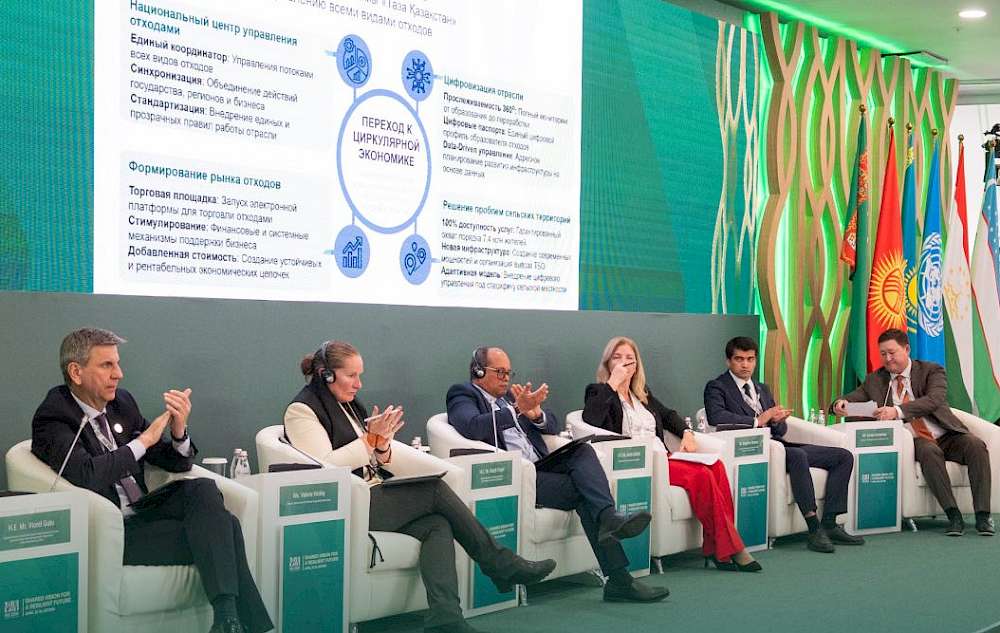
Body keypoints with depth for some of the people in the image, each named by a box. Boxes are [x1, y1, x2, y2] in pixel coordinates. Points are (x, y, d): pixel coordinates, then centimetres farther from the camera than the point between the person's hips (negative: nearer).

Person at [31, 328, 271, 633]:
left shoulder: (122, 402, 10)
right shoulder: (52, 417, -8)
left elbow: (176, 464, 14)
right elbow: (86, 475, -27)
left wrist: (178, 431, -8)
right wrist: (144, 440, -16)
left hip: (141, 512, 6)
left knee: (203, 488, -23)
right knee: (221, 531, -22)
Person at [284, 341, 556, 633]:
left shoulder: (349, 405, 21)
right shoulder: (302, 409, -2)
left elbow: (382, 466, 20)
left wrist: (382, 446, -2)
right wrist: (371, 439, -15)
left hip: (376, 497, 8)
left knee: (437, 524, -19)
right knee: (436, 490, -18)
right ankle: (503, 566, -7)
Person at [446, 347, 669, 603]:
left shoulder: (509, 396, 29)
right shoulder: (463, 395, 7)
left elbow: (553, 425, 21)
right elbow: (473, 427, -17)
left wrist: (535, 413, -3)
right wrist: (518, 409, -25)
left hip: (540, 468, 6)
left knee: (583, 451, -23)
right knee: (583, 490, -23)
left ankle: (609, 518, -42)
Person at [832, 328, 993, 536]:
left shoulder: (932, 371, 3)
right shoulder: (875, 380, 13)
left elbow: (934, 400, -15)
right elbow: (853, 397, 10)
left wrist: (897, 410, -31)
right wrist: (841, 403, -17)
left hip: (948, 436, 0)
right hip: (916, 442, 0)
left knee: (975, 445, -29)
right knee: (929, 451, -34)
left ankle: (982, 515, -29)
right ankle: (954, 516, -35)